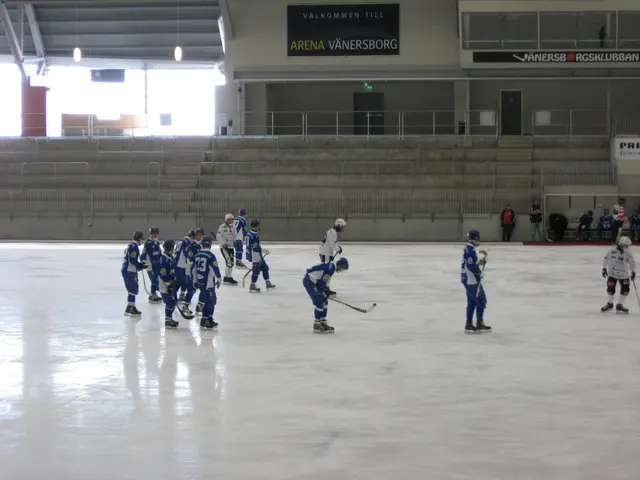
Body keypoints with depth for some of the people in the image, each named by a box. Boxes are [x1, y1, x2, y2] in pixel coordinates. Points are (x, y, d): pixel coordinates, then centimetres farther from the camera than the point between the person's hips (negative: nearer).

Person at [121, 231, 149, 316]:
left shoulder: (130, 246, 17)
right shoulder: (134, 247, -15)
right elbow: (132, 260, -23)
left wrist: (140, 264, 18)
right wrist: (141, 266, -14)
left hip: (127, 270, 11)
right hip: (129, 271, -11)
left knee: (133, 289, 17)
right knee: (132, 289, -9)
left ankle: (132, 307, 23)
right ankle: (129, 308, -10)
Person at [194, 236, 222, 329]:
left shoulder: (197, 255, 6)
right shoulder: (211, 256, -17)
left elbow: (194, 269, 14)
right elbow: (215, 268, -15)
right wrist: (218, 280, -2)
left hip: (200, 282, 7)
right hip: (209, 283, -7)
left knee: (206, 301, 17)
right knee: (211, 301, 0)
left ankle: (204, 319, 19)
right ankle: (208, 321, -1)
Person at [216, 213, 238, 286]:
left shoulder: (233, 227, 12)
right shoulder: (222, 227, -12)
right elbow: (218, 236, -17)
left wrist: (234, 241, 5)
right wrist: (224, 243, -25)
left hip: (230, 247, 9)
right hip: (224, 247, -9)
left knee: (231, 263, 12)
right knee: (229, 261, -16)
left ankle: (226, 278, 23)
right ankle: (229, 278, -13)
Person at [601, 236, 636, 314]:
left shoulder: (628, 254, -5)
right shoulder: (612, 250, -14)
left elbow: (632, 263, 10)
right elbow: (606, 258, -6)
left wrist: (633, 272, 9)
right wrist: (604, 268, -9)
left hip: (624, 275, 2)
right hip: (612, 273, -2)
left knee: (625, 289, -5)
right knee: (610, 289, 1)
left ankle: (619, 305, 11)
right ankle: (610, 304, 26)